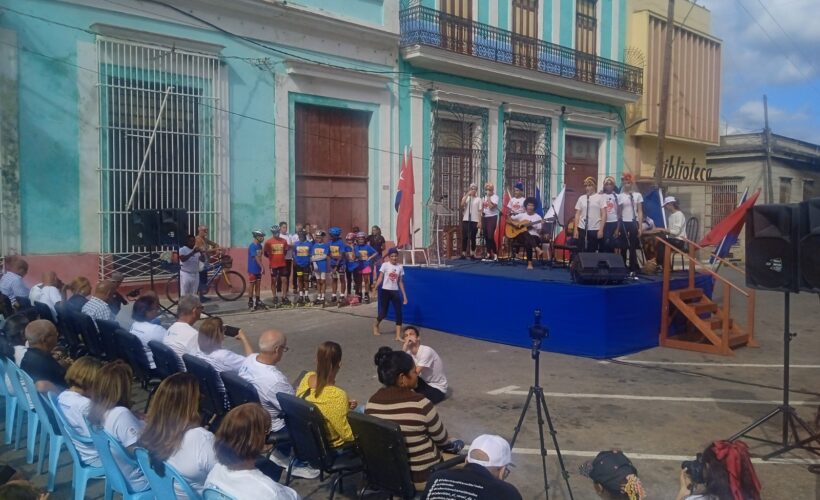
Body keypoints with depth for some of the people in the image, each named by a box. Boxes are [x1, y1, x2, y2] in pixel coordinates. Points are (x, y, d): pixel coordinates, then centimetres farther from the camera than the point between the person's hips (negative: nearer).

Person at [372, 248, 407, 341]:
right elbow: (380, 278, -9)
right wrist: (375, 289, -20)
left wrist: (404, 295, 7)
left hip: (395, 292, 3)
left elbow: (400, 282, 9)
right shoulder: (385, 265, -5)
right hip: (385, 291, -3)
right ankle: (375, 326, 35)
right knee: (383, 313, 3)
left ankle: (398, 336, -4)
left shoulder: (400, 267, 5)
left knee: (398, 313, -6)